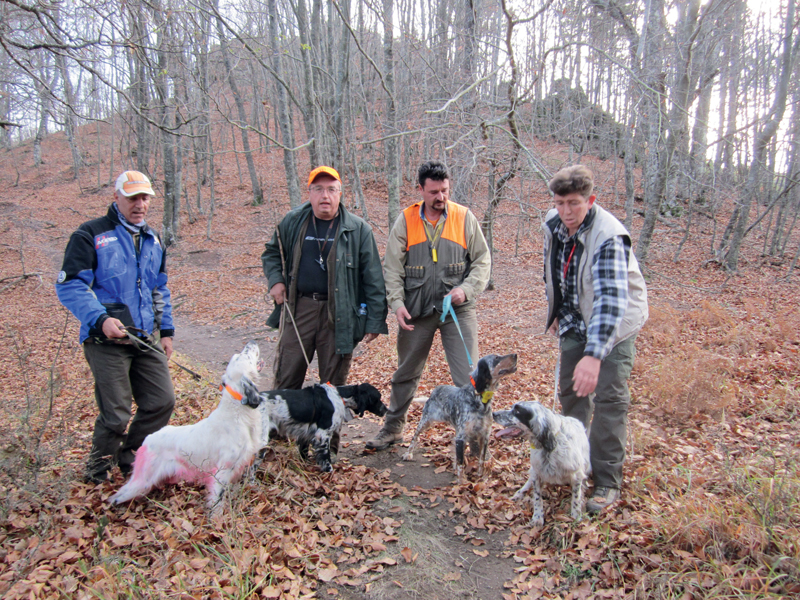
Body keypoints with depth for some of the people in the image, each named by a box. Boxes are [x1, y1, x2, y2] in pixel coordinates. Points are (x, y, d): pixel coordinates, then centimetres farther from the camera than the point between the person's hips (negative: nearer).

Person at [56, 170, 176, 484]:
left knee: (162, 402, 5)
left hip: (147, 340, 6)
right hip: (107, 341, -6)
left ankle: (128, 457, 31)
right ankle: (98, 472, 26)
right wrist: (100, 319, -26)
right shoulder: (91, 235, -6)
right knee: (115, 415, -2)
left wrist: (166, 330, 19)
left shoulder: (153, 240, 16)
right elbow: (69, 286, -12)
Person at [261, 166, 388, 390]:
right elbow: (272, 253, 22)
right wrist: (275, 280, 3)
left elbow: (373, 279, -4)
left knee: (334, 383, 9)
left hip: (338, 315, -2)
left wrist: (375, 320, -7)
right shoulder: (292, 221, 5)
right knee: (286, 378, 9)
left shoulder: (358, 229, -3)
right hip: (298, 308, 2)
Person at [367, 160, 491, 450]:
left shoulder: (464, 217, 0)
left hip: (457, 309, -1)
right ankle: (392, 428, 33)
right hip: (416, 310, 1)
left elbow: (482, 260, 3)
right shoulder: (406, 220, 1)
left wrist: (466, 289, -12)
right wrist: (396, 302, -10)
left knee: (469, 375, -3)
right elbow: (392, 266, 2)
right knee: (406, 373, 16)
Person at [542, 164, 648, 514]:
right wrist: (556, 313, 14)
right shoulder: (554, 223, -8)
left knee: (610, 400, -7)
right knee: (571, 392, 14)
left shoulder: (609, 237, -31)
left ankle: (607, 481, 5)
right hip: (576, 322, 7)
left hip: (614, 324, -6)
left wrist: (594, 354, -49)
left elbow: (612, 298, -41)